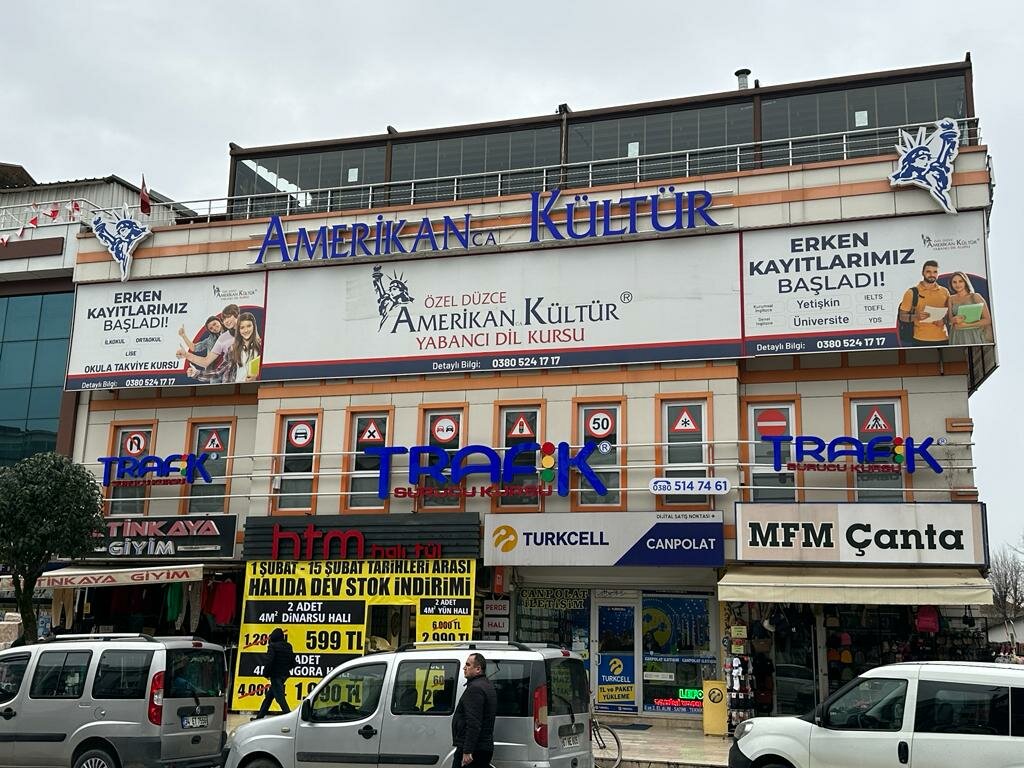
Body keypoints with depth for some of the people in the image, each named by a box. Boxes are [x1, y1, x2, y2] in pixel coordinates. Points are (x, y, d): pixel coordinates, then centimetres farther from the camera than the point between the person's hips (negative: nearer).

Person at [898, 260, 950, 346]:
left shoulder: (944, 292, 11)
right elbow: (902, 316, 1)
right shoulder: (912, 292, 2)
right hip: (921, 341, -3)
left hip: (942, 340, 3)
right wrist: (916, 317, -19)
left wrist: (944, 320, -6)